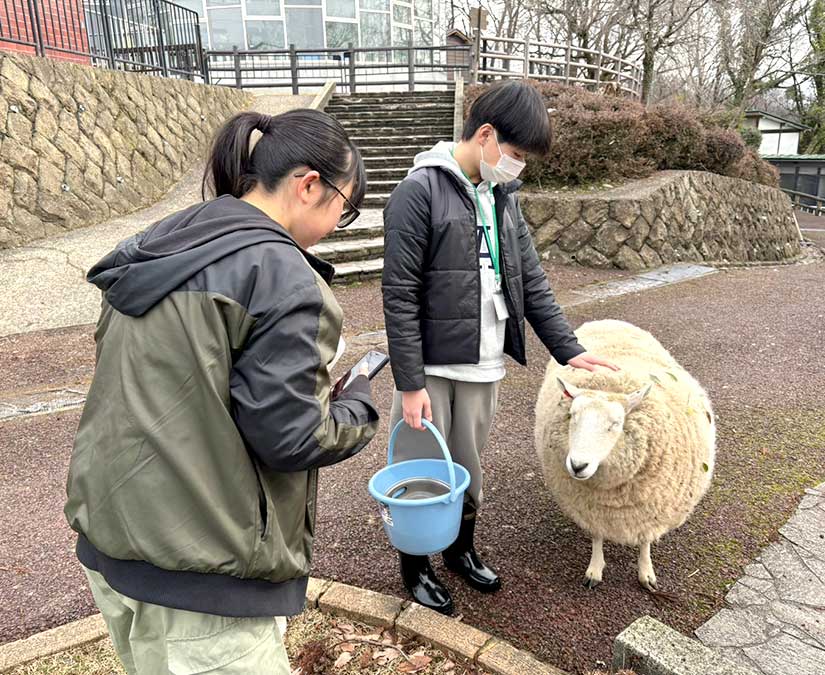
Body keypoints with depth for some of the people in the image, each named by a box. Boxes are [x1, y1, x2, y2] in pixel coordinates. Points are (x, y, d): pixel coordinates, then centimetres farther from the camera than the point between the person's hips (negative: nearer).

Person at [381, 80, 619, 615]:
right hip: (430, 368, -6)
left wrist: (568, 349, 3)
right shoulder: (420, 192, -13)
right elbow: (400, 296, -15)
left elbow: (531, 280, 10)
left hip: (484, 368, 6)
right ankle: (416, 567, 32)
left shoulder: (503, 196, 9)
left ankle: (462, 549, 43)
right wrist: (410, 383, -16)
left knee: (470, 468, 20)